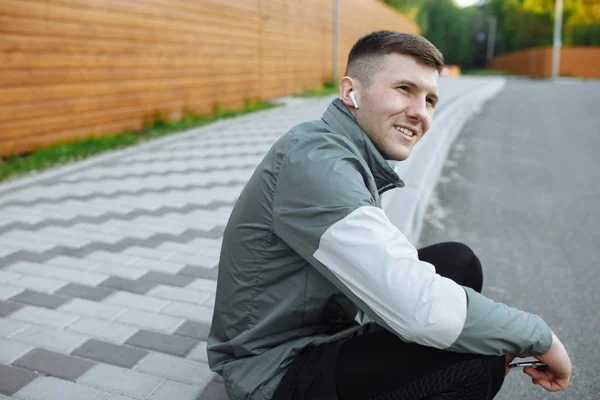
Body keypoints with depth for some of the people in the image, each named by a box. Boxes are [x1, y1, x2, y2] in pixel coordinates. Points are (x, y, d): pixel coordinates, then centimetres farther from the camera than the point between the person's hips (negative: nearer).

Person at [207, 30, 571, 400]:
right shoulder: (316, 162, -26)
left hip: (323, 329, 9)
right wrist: (538, 336, -16)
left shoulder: (353, 157, 5)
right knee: (475, 363, -23)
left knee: (457, 261, 4)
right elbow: (421, 310, -32)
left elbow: (390, 267, 9)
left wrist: (495, 335, 3)